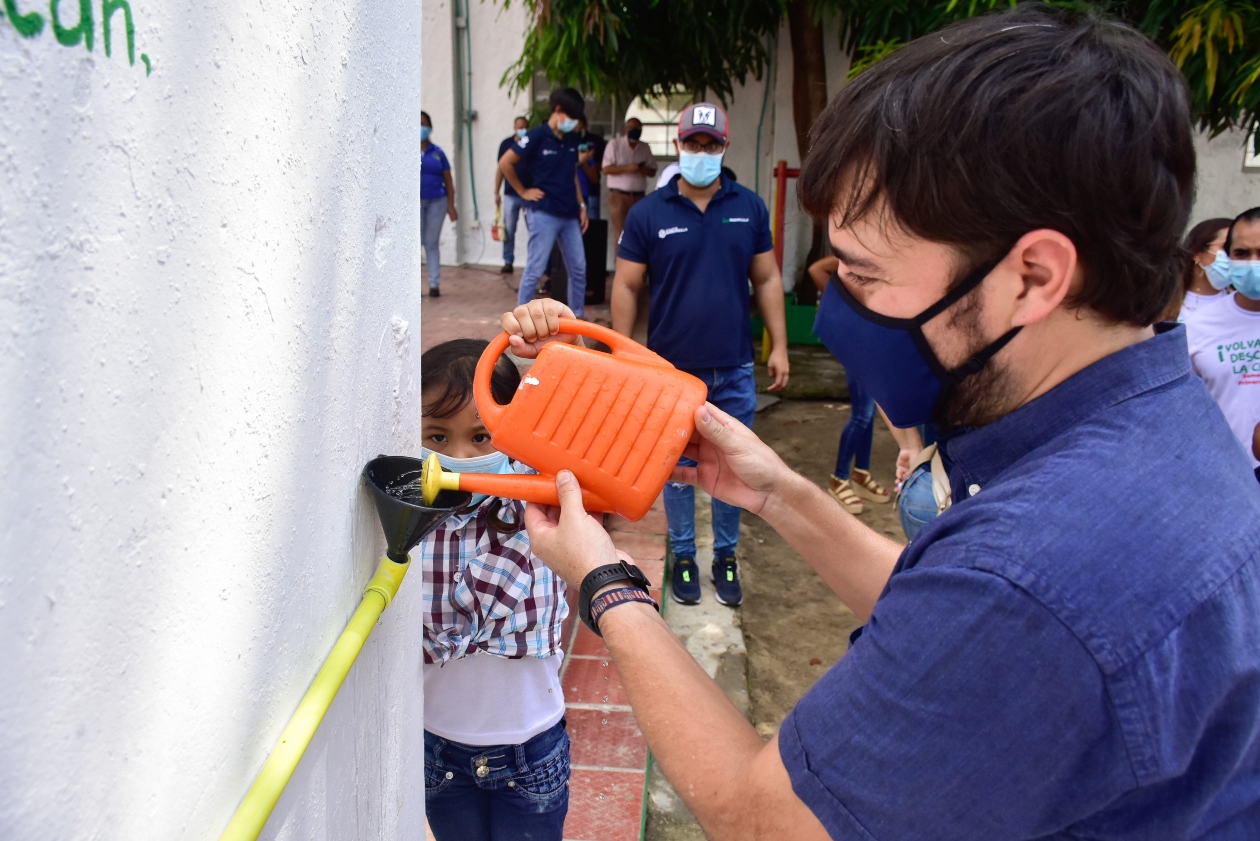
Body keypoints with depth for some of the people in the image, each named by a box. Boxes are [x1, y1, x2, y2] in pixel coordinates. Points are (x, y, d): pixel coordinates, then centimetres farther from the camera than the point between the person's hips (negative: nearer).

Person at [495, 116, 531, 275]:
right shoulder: (506, 144, 4)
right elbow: (501, 168, 8)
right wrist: (496, 192, 6)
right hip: (510, 194, 1)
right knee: (509, 230, 2)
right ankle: (508, 262, 9)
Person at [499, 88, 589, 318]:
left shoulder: (571, 139, 11)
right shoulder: (537, 136, -9)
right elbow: (505, 163, -9)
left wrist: (581, 205, 14)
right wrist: (523, 192, -5)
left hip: (569, 215, 7)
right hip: (544, 214, -7)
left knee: (578, 269, 9)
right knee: (535, 269, -3)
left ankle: (577, 316, 22)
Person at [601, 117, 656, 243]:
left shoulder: (645, 147, 12)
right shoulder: (614, 144, 0)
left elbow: (652, 171, 10)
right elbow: (606, 169, -7)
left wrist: (640, 169, -12)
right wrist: (627, 168, -19)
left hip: (638, 195, 4)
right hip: (619, 195, -4)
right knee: (620, 232, -7)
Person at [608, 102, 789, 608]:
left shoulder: (749, 208, 2)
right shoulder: (647, 214, -4)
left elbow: (767, 280, 6)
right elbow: (626, 287, -1)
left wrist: (779, 346, 2)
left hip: (735, 370, 2)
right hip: (673, 370, -1)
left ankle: (726, 557, 28)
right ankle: (683, 556, 28)